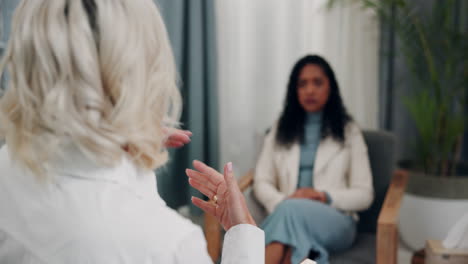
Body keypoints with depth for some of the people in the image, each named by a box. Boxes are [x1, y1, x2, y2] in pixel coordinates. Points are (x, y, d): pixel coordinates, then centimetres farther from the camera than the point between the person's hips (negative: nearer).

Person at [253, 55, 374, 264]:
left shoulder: (348, 131, 11)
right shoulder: (280, 131, 18)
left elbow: (364, 194, 6)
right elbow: (262, 183, 10)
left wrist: (325, 196, -12)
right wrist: (281, 202, -12)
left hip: (336, 221, -1)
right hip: (285, 218, 2)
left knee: (293, 209, -36)